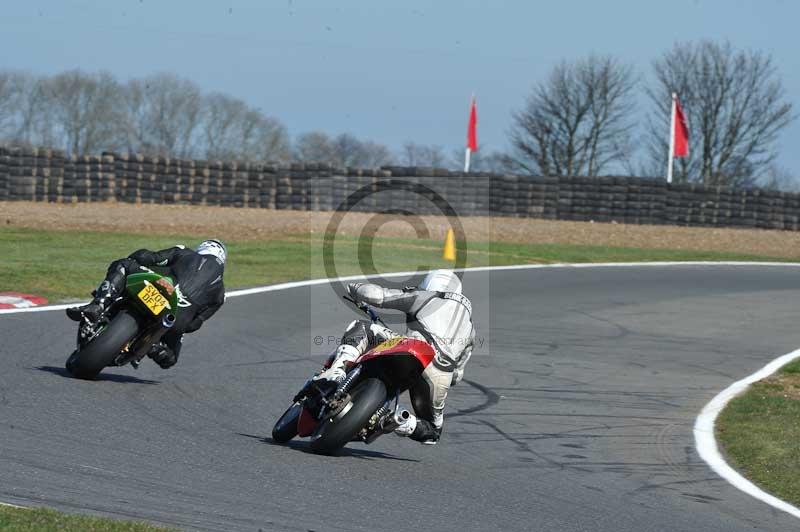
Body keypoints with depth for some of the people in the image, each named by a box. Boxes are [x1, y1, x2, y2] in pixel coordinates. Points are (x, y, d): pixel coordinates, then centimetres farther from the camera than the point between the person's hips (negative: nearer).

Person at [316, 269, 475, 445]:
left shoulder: (422, 298, 20)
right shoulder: (469, 327, 35)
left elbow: (375, 295, 11)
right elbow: (456, 375, 35)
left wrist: (355, 287, 31)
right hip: (442, 378, 4)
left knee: (360, 329, 9)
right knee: (432, 428, 28)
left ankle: (337, 369, -20)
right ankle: (407, 424, -6)